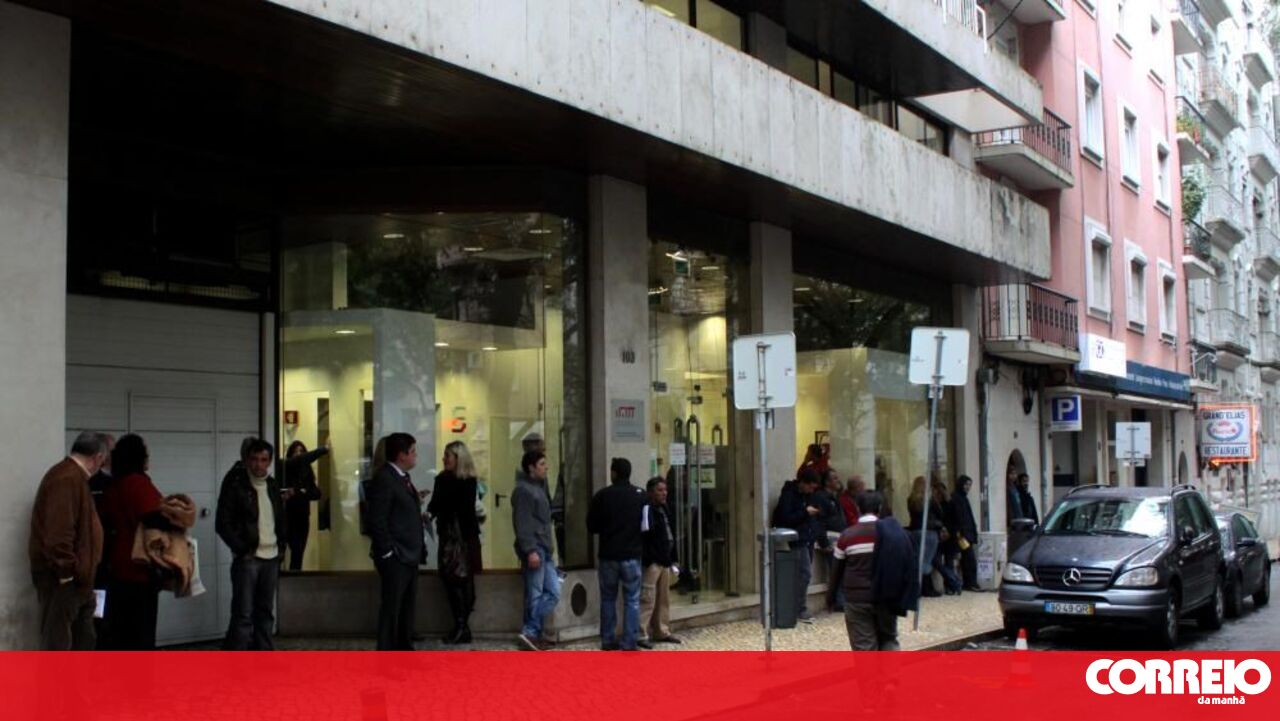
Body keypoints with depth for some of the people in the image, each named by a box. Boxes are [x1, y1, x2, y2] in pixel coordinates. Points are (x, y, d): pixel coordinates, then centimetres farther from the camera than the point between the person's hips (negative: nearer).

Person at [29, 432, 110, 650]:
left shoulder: (74, 477, 15)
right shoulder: (67, 479, -20)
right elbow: (58, 531, -27)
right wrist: (66, 571, -23)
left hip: (75, 576, 11)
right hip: (60, 577, -11)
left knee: (83, 639, 17)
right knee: (57, 640, -5)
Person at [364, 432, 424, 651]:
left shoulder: (403, 477, 14)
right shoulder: (383, 478, -15)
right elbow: (377, 521, -18)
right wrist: (388, 552, -18)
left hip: (410, 555, 9)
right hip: (394, 557, -9)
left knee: (407, 606, 15)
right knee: (391, 606, -4)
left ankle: (404, 648, 24)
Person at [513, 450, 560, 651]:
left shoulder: (539, 487, 20)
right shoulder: (523, 490, -10)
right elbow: (522, 524, -17)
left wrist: (547, 548, 17)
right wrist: (530, 550, -23)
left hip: (544, 550, 10)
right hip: (534, 550, -10)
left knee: (553, 592, 6)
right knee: (535, 595, -6)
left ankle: (533, 633, 10)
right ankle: (530, 632, -1)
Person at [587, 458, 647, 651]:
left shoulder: (602, 496, -7)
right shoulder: (640, 496, -4)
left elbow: (591, 526, -2)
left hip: (608, 555, 0)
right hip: (631, 555, 0)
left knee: (608, 598, 13)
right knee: (632, 600, 5)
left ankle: (608, 640, 15)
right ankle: (629, 642, 0)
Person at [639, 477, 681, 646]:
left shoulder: (664, 510, 16)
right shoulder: (647, 510, -14)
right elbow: (644, 536, -21)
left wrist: (672, 560, 21)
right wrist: (646, 560, -25)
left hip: (664, 562, 10)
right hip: (652, 562, -9)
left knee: (664, 599, 15)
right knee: (647, 599, -9)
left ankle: (662, 632, 24)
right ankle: (641, 635, -5)